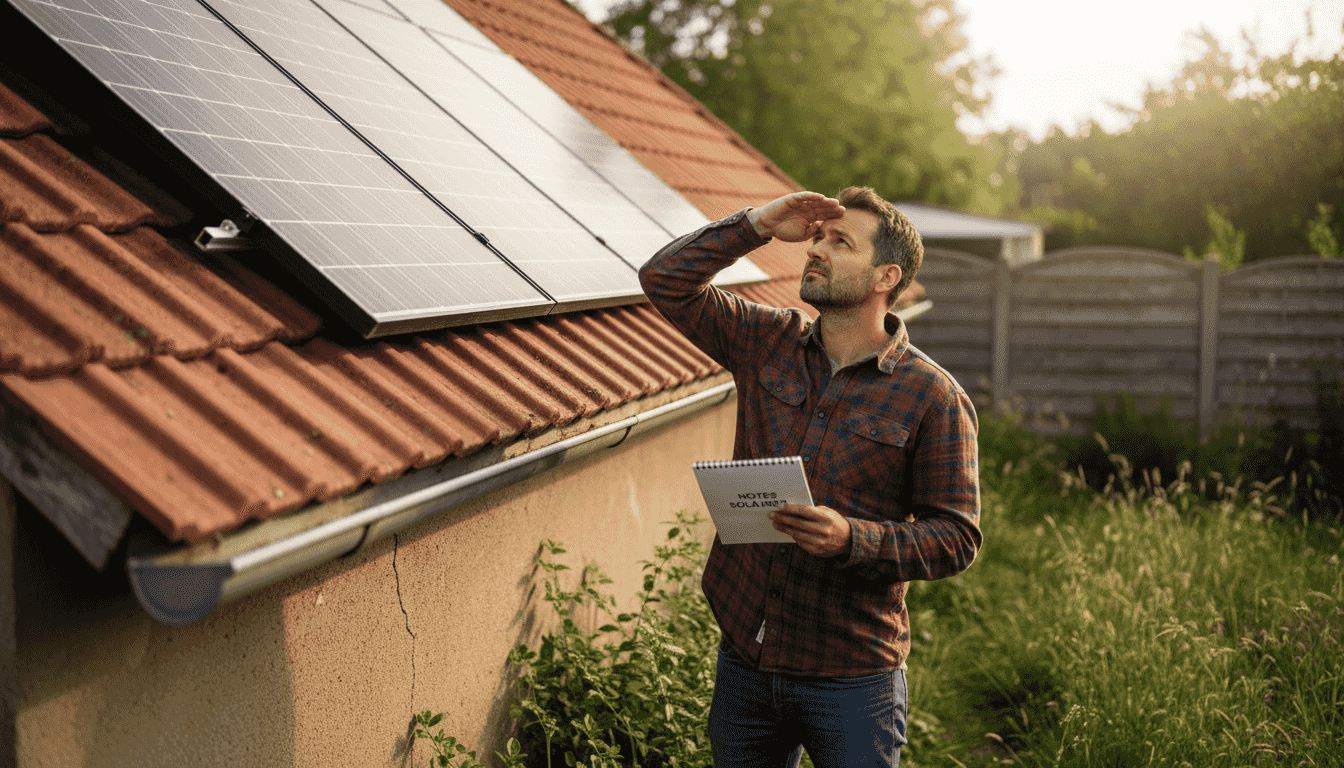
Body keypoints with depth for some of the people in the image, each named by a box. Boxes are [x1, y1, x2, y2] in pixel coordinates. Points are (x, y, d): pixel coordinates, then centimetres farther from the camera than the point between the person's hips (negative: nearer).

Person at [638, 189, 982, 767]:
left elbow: (957, 536, -9)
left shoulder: (933, 397, -8)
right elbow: (665, 280, 4)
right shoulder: (768, 343, 5)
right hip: (744, 658, 4)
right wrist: (760, 224, -4)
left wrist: (852, 539, -24)